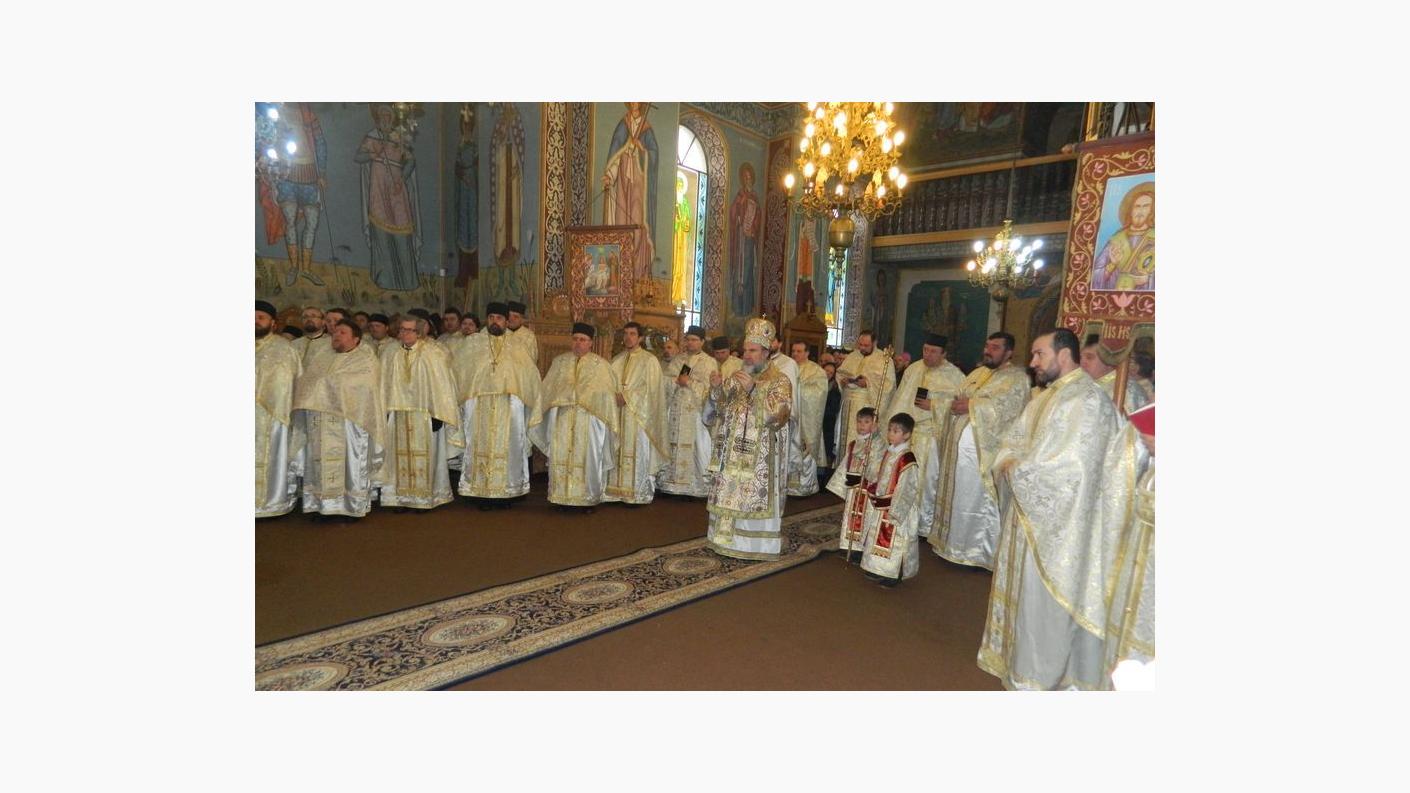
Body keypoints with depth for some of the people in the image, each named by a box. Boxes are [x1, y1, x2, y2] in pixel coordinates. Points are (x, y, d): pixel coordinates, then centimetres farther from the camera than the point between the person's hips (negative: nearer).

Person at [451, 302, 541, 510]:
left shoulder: (515, 348, 12)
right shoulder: (472, 344, 9)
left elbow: (531, 375, 19)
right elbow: (453, 368, 11)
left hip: (509, 408, 1)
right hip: (479, 407, -1)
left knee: (508, 446, 0)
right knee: (481, 446, -1)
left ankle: (507, 491, 8)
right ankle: (482, 492, 5)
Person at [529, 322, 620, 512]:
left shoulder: (600, 364, 5)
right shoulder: (560, 361, 13)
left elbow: (608, 394, 3)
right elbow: (548, 390, 15)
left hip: (588, 420, -2)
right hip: (562, 420, 3)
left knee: (587, 457, -1)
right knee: (561, 456, 1)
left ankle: (589, 498, 9)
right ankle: (563, 496, 12)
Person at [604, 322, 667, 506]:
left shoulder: (648, 360, -2)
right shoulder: (617, 359, 15)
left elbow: (651, 389, -10)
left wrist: (627, 396, -15)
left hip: (638, 414, -5)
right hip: (616, 413, 5)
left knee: (637, 453, -2)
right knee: (617, 452, 5)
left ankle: (637, 494, 5)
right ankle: (618, 490, 12)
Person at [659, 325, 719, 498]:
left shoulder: (709, 362, 3)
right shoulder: (676, 359, 14)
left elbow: (709, 387, -8)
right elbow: (665, 380, 6)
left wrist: (689, 382, -10)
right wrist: (678, 381, -11)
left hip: (696, 413, -3)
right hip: (675, 411, 4)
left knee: (694, 449, -4)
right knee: (673, 447, 4)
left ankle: (695, 485, 3)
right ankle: (673, 483, 13)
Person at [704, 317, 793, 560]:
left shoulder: (779, 381, -4)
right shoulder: (738, 376, 13)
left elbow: (775, 415, -16)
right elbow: (720, 409, 13)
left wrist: (753, 389, -25)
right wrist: (717, 388, -6)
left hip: (760, 455, -5)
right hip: (732, 451, 6)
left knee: (754, 496, -3)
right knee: (728, 494, 7)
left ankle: (755, 544, 9)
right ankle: (728, 538, 20)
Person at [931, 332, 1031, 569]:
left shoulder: (1016, 377, -5)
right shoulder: (978, 372, 19)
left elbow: (1004, 405, -21)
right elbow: (959, 398, 19)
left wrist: (971, 405, -18)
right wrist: (957, 404, -3)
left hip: (982, 449, -8)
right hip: (958, 444, 8)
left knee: (978, 501, -1)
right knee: (956, 495, 16)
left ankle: (981, 552, 13)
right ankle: (952, 542, 30)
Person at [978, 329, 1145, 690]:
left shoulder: (1089, 400, -17)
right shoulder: (1046, 397, 12)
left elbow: (1069, 466, -25)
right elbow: (1013, 439, 13)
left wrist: (1017, 470, -15)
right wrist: (1008, 464, -8)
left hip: (1056, 521, -9)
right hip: (1028, 511, 9)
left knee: (1043, 599, 4)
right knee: (1022, 589, 19)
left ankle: (1037, 674, 20)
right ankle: (1017, 654, 35)